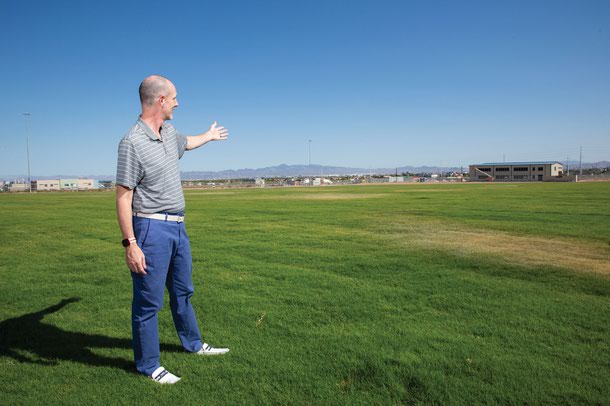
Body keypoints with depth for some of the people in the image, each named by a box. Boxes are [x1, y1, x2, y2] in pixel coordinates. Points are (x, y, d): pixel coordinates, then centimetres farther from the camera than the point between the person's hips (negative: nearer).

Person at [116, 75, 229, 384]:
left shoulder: (168, 133, 8)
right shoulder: (132, 143, -18)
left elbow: (186, 143, 33)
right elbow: (123, 197, -18)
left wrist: (209, 135, 51)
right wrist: (130, 244, -22)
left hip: (177, 227, 9)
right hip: (152, 230, -9)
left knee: (182, 291, 22)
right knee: (148, 301, 3)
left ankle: (193, 343, 39)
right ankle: (148, 364, 19)